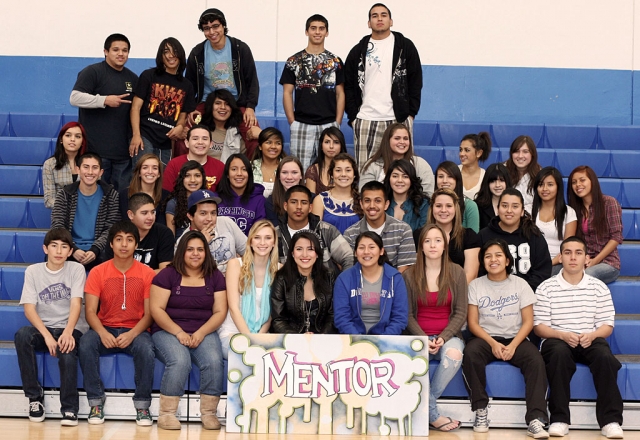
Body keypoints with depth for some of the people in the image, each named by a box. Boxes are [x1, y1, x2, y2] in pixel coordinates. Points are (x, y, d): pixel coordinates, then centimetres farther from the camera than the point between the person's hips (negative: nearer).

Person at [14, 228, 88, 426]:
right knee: (22, 335, -32)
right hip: (43, 328, 2)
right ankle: (35, 395, -19)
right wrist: (47, 335, -24)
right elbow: (29, 308, -7)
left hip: (71, 329, -2)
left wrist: (67, 332, -31)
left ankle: (69, 409, -21)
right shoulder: (33, 271, 2)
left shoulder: (76, 269, 0)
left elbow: (76, 304, -12)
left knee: (67, 352, -36)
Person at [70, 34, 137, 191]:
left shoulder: (132, 78, 17)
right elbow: (74, 98, -12)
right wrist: (105, 100, -20)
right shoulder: (92, 72, -2)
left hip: (123, 149, 6)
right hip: (96, 149, -6)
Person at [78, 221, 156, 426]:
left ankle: (142, 405, -16)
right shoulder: (97, 272, 2)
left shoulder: (147, 274, 0)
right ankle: (96, 403, -19)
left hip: (135, 331, -1)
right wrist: (102, 333, -23)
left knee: (146, 349, -34)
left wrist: (132, 334, -21)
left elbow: (149, 313, -3)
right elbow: (90, 311, -3)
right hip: (105, 330, 1)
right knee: (85, 344, -31)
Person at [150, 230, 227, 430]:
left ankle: (208, 413, -17)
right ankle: (166, 413, -21)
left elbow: (220, 312, 4)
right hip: (168, 331, -2)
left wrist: (200, 333, -12)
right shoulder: (167, 275, 1)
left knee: (214, 361, -29)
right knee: (180, 361, -33)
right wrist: (179, 332, -16)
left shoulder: (215, 277, 9)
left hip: (204, 333, 2)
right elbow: (156, 309, -5)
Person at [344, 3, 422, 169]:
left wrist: (411, 113, -1)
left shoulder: (405, 46, 7)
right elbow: (349, 86, 11)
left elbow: (415, 81, 6)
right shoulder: (358, 51, 11)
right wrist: (353, 116, 2)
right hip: (365, 120, 1)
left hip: (400, 119, -1)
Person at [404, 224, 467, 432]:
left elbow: (460, 313, 2)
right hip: (419, 335, 0)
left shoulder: (457, 273, 3)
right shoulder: (409, 275, 2)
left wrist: (443, 338, -14)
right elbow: (408, 315, 2)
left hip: (449, 335, 0)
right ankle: (434, 415, -23)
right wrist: (423, 339, -15)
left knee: (454, 354, -36)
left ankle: (426, 406, -21)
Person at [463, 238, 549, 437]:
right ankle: (480, 410, -21)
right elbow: (473, 323, -1)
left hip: (515, 339, 0)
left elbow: (528, 322, -1)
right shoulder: (475, 285, 4)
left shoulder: (520, 284, 4)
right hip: (485, 338, 0)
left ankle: (536, 420, -33)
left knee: (536, 359, -31)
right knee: (470, 353, -34)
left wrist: (513, 346, -17)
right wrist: (493, 344, -17)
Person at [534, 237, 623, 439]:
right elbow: (539, 326, -1)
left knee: (605, 356, -32)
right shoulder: (546, 288, 3)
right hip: (557, 339, -1)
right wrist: (563, 335, -19)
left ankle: (610, 420, -26)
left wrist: (592, 335, -18)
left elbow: (607, 325, 5)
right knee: (559, 353, -37)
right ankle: (559, 419, -31)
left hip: (590, 340, 1)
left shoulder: (599, 287, 8)